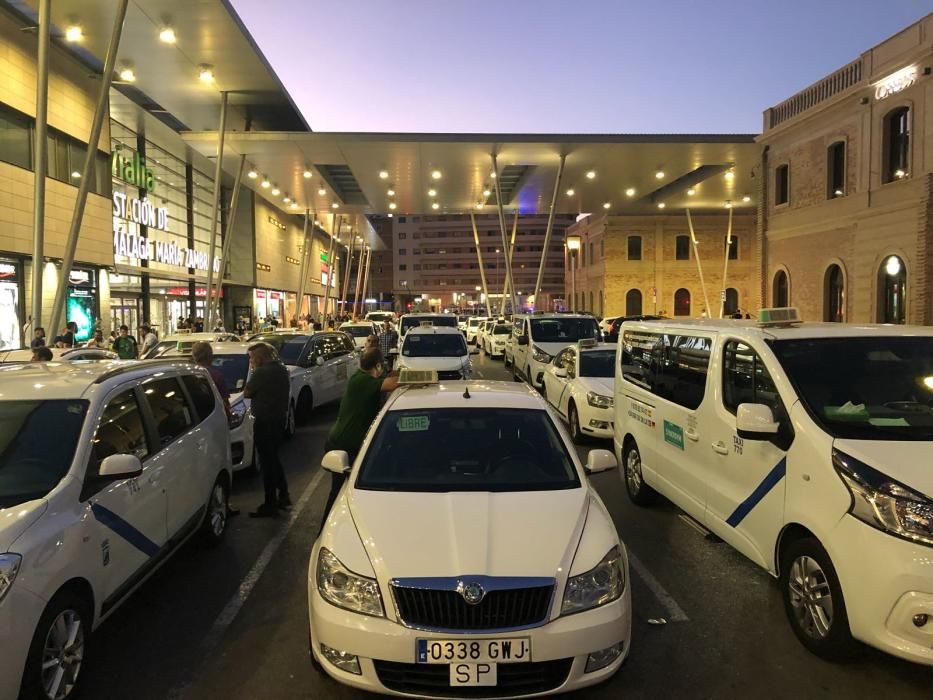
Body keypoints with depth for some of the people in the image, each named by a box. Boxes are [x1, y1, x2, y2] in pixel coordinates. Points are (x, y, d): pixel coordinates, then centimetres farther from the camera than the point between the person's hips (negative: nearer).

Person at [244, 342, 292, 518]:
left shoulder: (262, 372, -19)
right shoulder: (282, 369, 8)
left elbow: (247, 393, -11)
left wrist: (253, 373, -2)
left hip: (265, 421, -9)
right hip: (280, 418, 9)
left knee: (267, 461, -1)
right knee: (273, 458, 22)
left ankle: (270, 505, 6)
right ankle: (283, 496, 28)